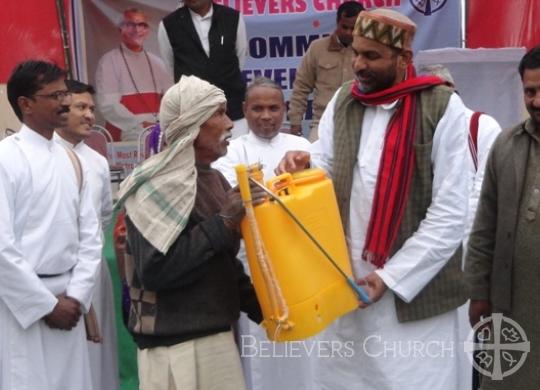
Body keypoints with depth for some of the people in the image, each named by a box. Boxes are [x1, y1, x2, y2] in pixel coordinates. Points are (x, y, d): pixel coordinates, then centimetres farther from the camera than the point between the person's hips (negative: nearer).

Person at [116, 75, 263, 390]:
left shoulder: (214, 179, 9)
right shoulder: (158, 185, -14)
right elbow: (154, 270, -23)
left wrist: (259, 307, 8)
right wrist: (223, 222, -21)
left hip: (220, 335, 7)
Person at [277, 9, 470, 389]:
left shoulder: (442, 107, -8)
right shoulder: (342, 101, 6)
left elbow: (450, 214, -10)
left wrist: (392, 276, -12)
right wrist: (302, 167, -11)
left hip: (416, 290, -4)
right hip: (345, 282, 4)